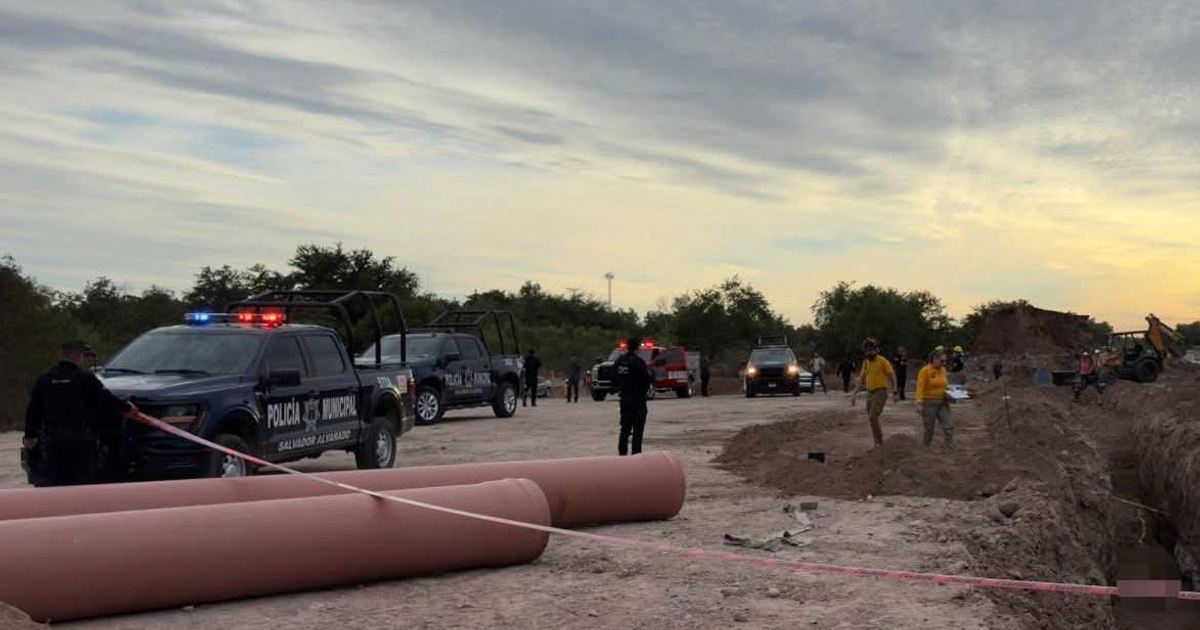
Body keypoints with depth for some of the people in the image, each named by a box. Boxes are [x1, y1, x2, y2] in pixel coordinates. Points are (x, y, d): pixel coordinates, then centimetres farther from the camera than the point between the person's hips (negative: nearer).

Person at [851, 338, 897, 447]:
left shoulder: (882, 361, -9)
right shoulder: (865, 362, 11)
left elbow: (892, 376, -7)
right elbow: (861, 379, 15)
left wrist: (895, 392, -10)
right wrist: (854, 394, 10)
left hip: (880, 393, -7)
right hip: (870, 393, 7)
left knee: (873, 418, -18)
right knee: (872, 419, 8)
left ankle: (879, 443, -10)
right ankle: (878, 444, 18)